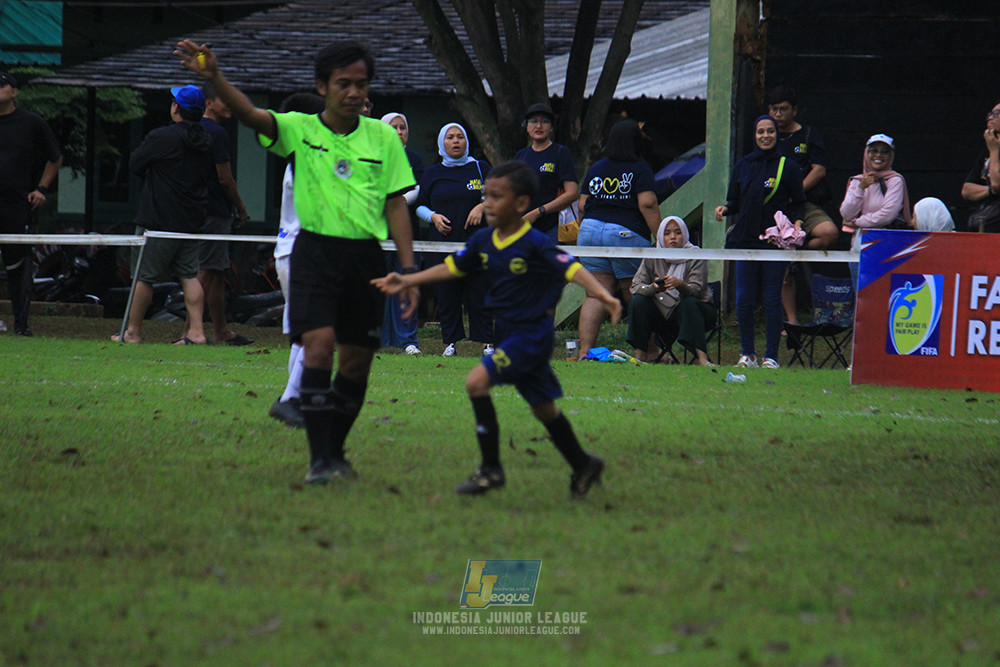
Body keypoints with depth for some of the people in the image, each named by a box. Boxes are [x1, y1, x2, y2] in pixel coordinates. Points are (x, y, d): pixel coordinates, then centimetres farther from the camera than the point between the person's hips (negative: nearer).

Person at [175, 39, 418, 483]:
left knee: (357, 363, 8)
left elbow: (396, 204, 7)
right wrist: (213, 77, -34)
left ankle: (336, 451, 27)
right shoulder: (300, 130, 0)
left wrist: (408, 270, 1)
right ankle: (319, 459, -16)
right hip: (315, 251, -3)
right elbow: (251, 115, -16)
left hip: (366, 256, 3)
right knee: (319, 347, -17)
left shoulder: (383, 138, 6)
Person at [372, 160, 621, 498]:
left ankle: (491, 468, -11)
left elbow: (572, 268, -25)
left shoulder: (534, 244, -18)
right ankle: (583, 466, 32)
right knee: (542, 406, 16)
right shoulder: (484, 241, 4)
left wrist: (602, 294, -40)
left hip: (533, 333, -8)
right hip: (508, 333, 8)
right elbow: (451, 267, 14)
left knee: (477, 382, -18)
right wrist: (407, 281, 11)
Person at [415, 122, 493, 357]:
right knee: (446, 295, 1)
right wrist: (433, 217, -4)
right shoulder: (432, 173, 12)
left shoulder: (480, 168, 8)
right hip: (443, 241, 2)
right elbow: (419, 206, 16)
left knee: (478, 293, -4)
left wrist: (482, 207, -8)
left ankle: (487, 342, -1)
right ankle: (450, 342, 8)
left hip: (476, 242, -2)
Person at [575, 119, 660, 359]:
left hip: (590, 230, 4)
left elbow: (582, 205, 13)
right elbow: (647, 204, -13)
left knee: (595, 295, -1)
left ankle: (584, 350, -13)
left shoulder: (596, 168, 12)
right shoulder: (640, 169, -3)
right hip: (628, 234, -4)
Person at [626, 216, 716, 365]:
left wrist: (680, 284, -44)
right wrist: (654, 288, -33)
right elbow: (636, 286, -10)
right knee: (638, 301, -21)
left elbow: (696, 290, -21)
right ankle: (640, 355, -18)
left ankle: (702, 358, -45)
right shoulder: (652, 258, -1)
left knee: (688, 303, -36)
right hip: (663, 312, 3)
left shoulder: (695, 256, -10)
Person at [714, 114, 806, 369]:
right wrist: (724, 209, -6)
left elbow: (797, 204, 5)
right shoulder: (743, 166, 12)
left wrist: (797, 223, -13)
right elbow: (735, 202, 15)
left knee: (772, 299, -3)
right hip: (746, 239, 3)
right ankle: (747, 354, 10)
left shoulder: (787, 166, 4)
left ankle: (771, 356, 1)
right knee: (744, 299, 1)